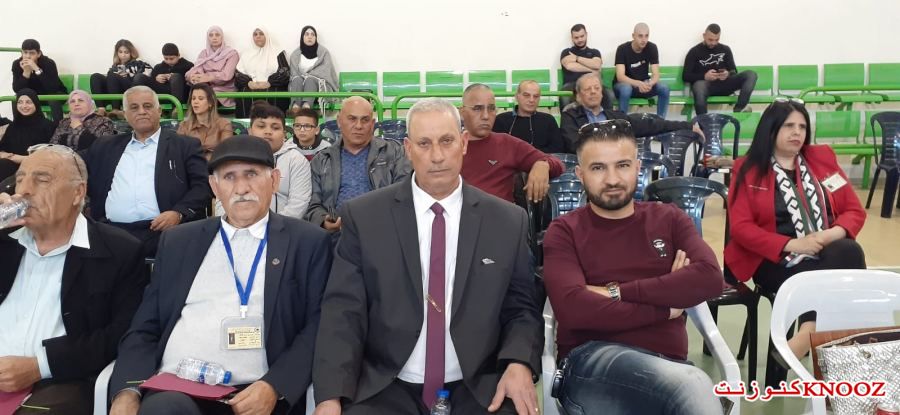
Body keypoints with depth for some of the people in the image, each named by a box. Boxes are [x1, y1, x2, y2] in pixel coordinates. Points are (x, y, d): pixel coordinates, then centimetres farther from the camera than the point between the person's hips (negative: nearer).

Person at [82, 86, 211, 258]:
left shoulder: (186, 145, 11)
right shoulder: (105, 146, 23)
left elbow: (202, 186, 2)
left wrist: (178, 213, -13)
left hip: (160, 231, -2)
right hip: (110, 232, 2)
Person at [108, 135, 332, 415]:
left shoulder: (308, 242, 6)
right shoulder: (178, 242, 16)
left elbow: (317, 328, 0)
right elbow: (144, 329, 14)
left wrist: (274, 387, -16)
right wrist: (127, 391, -4)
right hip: (171, 389, 3)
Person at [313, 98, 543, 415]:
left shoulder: (508, 221, 4)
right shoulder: (363, 216, 0)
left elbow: (521, 309, 7)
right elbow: (343, 310, -4)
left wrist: (520, 364, -13)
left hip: (478, 389, 1)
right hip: (385, 388, 0)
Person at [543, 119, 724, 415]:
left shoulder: (669, 219, 15)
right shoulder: (564, 232, 6)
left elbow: (710, 278, -3)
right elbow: (573, 307, -11)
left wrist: (617, 292, -8)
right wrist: (665, 308, -4)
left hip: (666, 366, 4)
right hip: (591, 363, -3)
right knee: (693, 387, -32)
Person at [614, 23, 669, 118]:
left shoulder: (652, 48, -8)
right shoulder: (622, 49, -18)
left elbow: (656, 74, -13)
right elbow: (620, 76, -27)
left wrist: (649, 84, -38)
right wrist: (638, 83, -46)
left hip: (643, 85, 3)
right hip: (625, 84, -3)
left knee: (664, 88, -24)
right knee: (626, 89, -38)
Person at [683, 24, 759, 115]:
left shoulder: (725, 49, 17)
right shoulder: (694, 52, 6)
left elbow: (734, 71, 15)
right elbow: (686, 76, -1)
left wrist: (728, 74, -11)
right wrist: (704, 76, -17)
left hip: (723, 84, 4)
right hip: (704, 84, -4)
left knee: (751, 74, -18)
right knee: (699, 85, -42)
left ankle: (739, 109, -35)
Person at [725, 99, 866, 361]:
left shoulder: (823, 157, 15)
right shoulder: (748, 170, 3)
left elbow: (854, 210, 13)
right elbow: (740, 228, -5)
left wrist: (831, 235, -10)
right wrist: (792, 245, -18)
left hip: (830, 254, 4)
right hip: (775, 261, -4)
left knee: (849, 252, -33)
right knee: (826, 280, -34)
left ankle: (808, 334, -34)